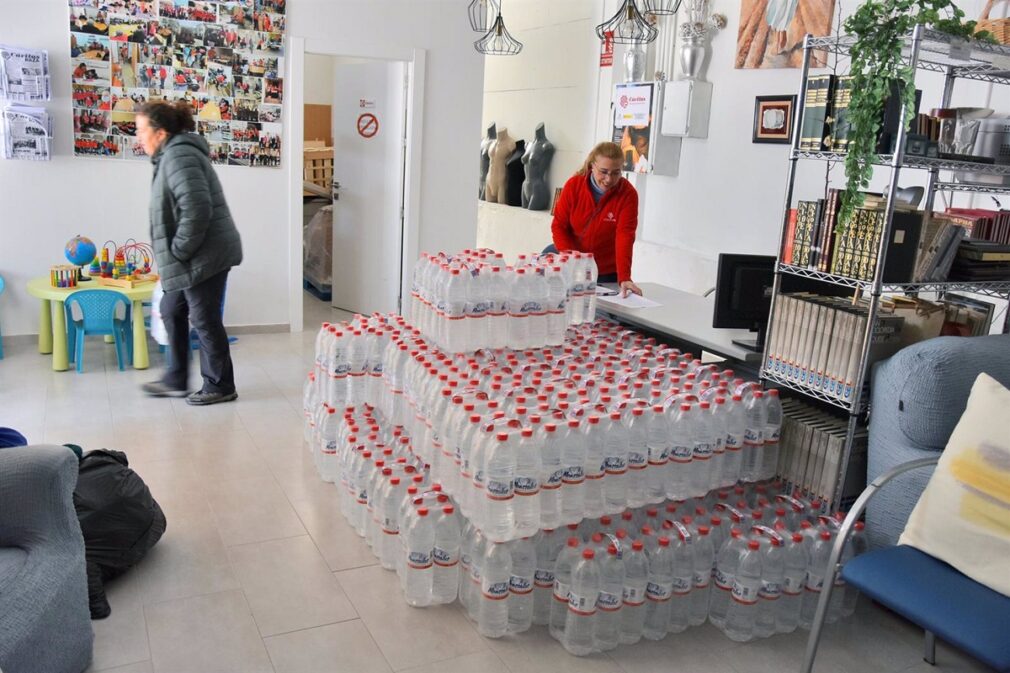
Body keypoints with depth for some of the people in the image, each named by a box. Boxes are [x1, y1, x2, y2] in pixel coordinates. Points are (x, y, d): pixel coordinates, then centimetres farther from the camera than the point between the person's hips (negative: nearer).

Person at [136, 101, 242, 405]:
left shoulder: (178, 156, -17)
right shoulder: (174, 153, 17)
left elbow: (197, 209, -28)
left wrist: (178, 251, -19)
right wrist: (175, 253, 19)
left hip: (205, 254, -11)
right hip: (196, 255, 11)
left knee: (204, 318, -1)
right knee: (172, 311, 16)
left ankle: (220, 386, 12)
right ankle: (176, 380, 27)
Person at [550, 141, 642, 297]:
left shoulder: (628, 194, -16)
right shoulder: (573, 185, -11)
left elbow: (625, 237, -24)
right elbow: (559, 225, -6)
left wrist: (624, 277, -36)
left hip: (607, 272, -1)